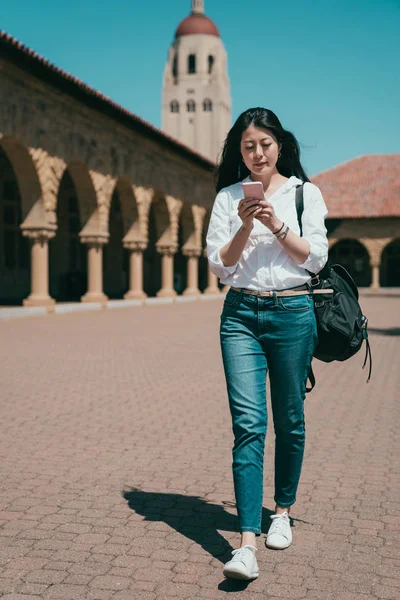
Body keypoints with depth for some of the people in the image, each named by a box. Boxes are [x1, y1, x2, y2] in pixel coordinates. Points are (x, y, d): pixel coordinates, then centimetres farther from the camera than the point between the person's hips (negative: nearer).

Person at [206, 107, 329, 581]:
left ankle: (283, 511, 30)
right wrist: (245, 227, -12)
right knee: (248, 422, -10)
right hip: (241, 314, 0)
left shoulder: (305, 193, 7)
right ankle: (248, 542, -12)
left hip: (292, 312, 0)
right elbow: (219, 264, 3)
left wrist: (276, 225, -13)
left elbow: (315, 257, -1)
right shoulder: (228, 197, 10)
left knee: (289, 420, 9)